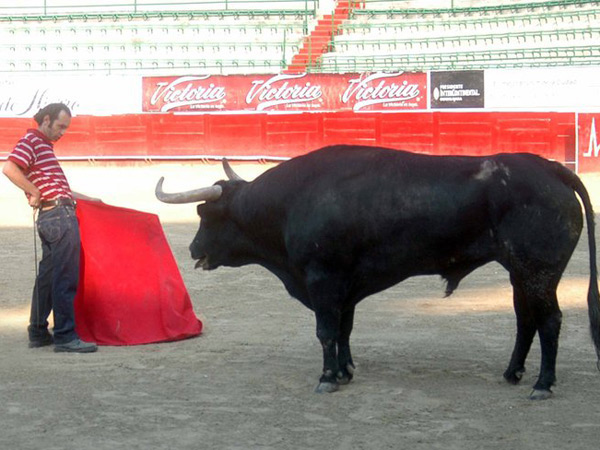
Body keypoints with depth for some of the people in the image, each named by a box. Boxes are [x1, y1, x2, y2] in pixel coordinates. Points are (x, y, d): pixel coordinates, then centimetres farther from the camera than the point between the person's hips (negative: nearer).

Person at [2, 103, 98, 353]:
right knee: (66, 277, -10)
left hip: (55, 217, 10)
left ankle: (38, 333, 20)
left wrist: (87, 199, 32)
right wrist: (35, 193, -17)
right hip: (58, 216, -10)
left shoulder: (44, 145, 23)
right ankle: (65, 336, -10)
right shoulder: (31, 141, -6)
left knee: (48, 275, 14)